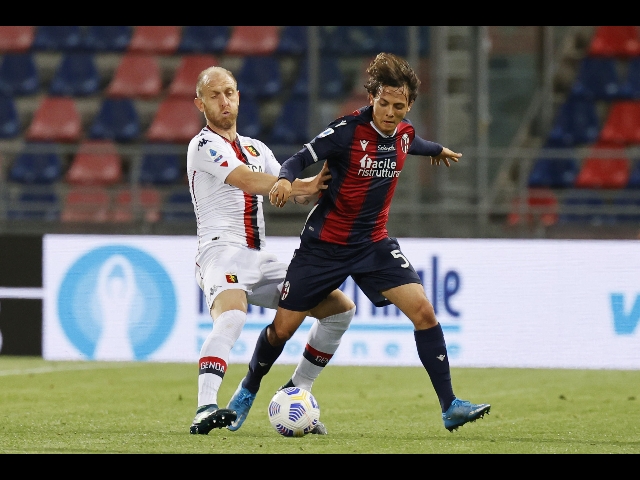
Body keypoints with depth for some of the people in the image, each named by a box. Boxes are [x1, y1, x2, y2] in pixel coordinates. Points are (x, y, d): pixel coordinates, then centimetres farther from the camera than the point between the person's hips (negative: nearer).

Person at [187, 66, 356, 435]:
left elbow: (297, 192, 14)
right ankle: (205, 411, -49)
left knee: (340, 309, 7)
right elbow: (249, 182, -17)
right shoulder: (204, 145, -2)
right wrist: (304, 184, -21)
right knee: (231, 318, -38)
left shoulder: (255, 149, 23)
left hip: (259, 259, 8)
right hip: (222, 250, -8)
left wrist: (319, 186, -8)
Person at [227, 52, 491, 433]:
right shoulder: (347, 130, -19)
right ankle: (249, 390, 33)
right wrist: (286, 180, -43)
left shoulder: (403, 133, -2)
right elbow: (300, 159, -20)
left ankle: (450, 407, -11)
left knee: (423, 310, -15)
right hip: (325, 243, -4)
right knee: (283, 327, 4)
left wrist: (437, 150, 44)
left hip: (374, 244, 4)